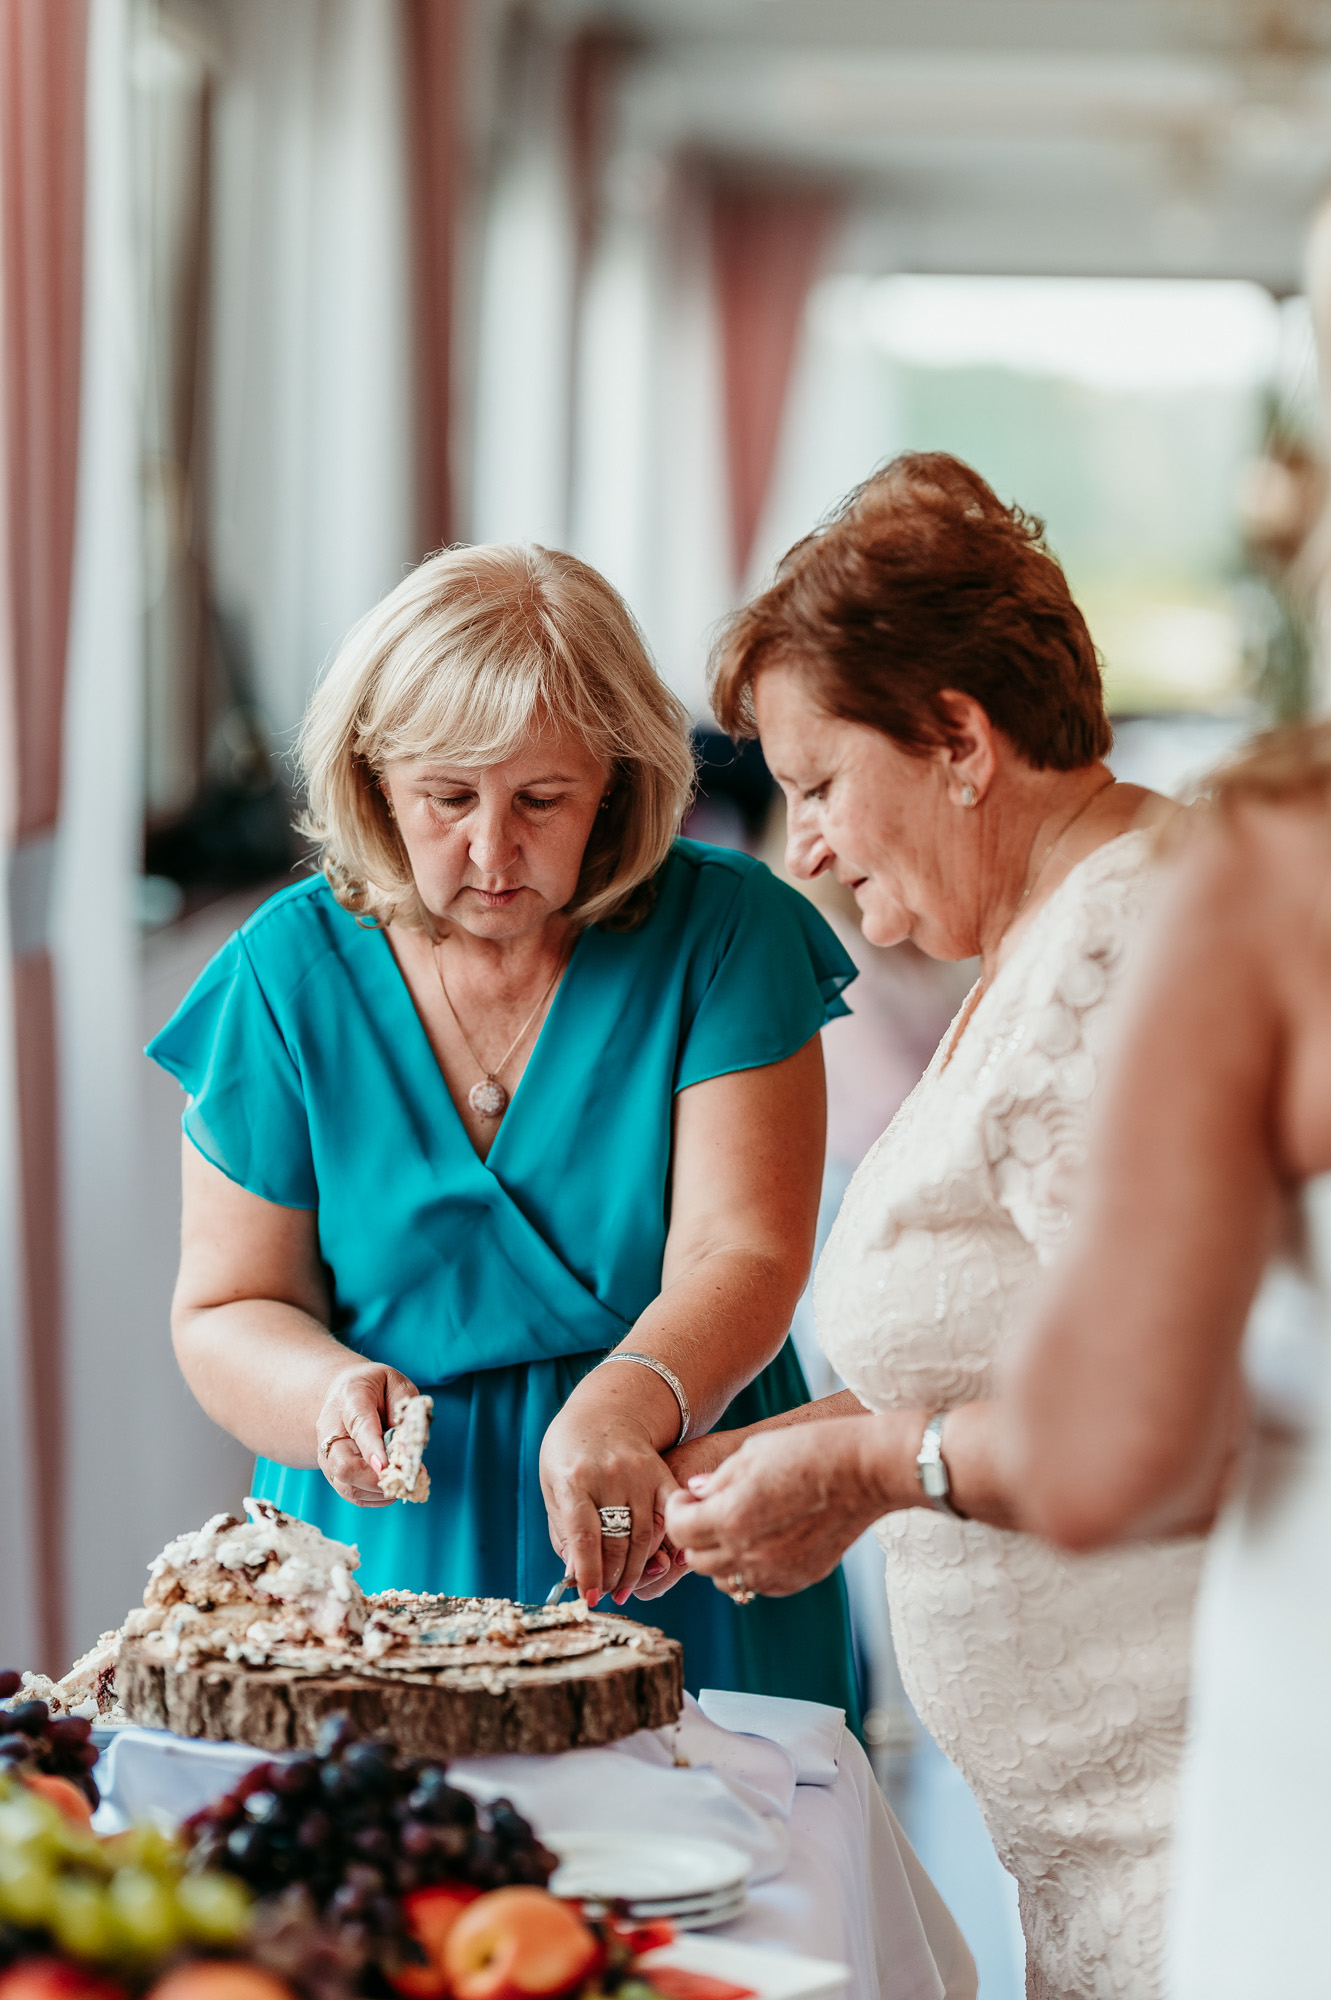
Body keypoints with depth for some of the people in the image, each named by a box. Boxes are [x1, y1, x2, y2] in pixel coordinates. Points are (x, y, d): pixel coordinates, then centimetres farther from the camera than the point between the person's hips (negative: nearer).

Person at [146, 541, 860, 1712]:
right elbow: (225, 1308, 4)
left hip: (671, 1569, -1)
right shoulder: (294, 968, 1)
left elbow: (742, 1258, -13)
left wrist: (623, 1406, -32)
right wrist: (331, 1394, -18)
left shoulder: (725, 935, -4)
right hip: (391, 1559, 1)